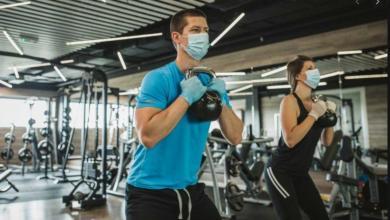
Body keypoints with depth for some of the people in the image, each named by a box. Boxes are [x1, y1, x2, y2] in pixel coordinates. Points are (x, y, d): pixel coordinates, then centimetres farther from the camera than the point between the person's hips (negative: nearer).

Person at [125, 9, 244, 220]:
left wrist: (221, 100, -12)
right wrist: (186, 97, -23)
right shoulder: (158, 78, -14)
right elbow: (147, 136, -25)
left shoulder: (211, 82, 5)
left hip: (190, 189, 6)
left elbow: (235, 137, 2)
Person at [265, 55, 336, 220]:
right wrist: (314, 114, -21)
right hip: (280, 171, -8)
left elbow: (326, 142, 11)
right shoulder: (290, 101, -14)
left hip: (300, 173, 8)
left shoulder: (315, 102, 7)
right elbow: (290, 140, -28)